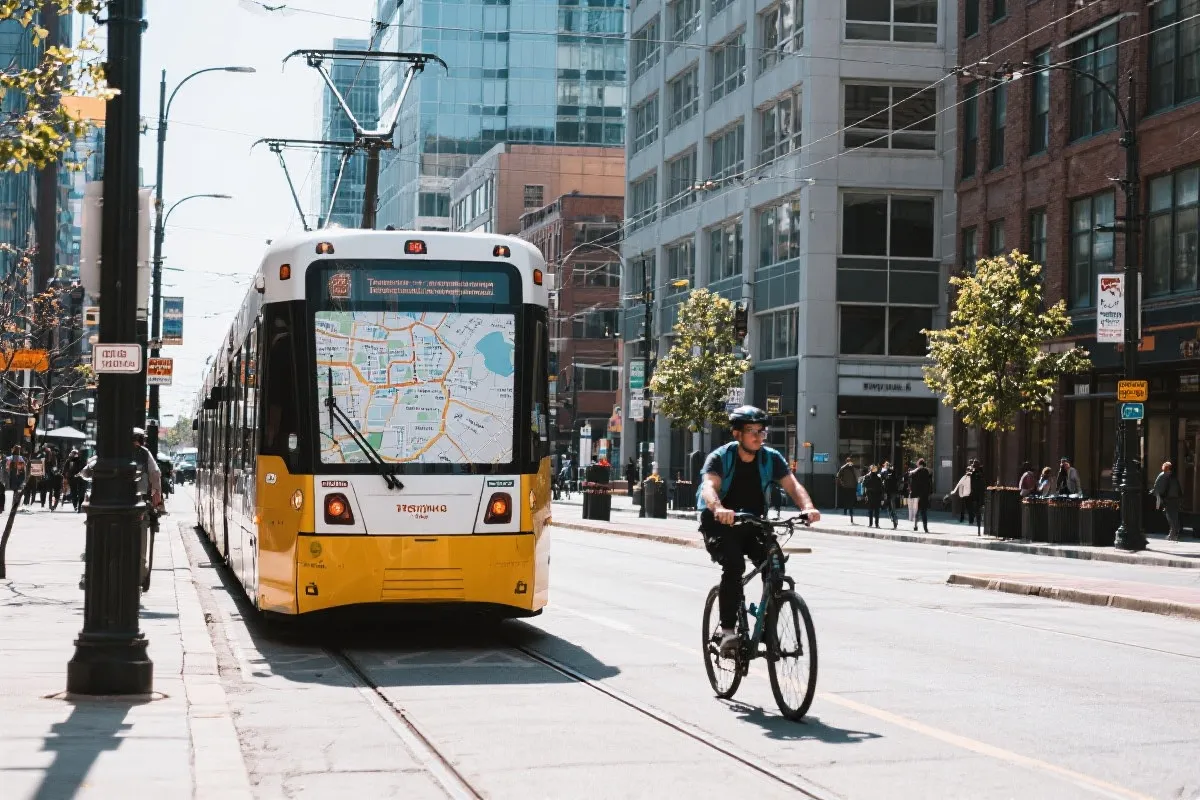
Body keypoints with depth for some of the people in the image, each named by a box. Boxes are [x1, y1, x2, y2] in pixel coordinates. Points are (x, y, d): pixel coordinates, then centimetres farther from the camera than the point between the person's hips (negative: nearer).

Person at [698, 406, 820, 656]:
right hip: (721, 524, -4)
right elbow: (709, 486, -33)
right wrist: (719, 509, -56)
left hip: (753, 524, 4)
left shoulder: (770, 458, -5)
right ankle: (727, 630, -23)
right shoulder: (720, 457, -15)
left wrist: (807, 507, -40)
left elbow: (792, 484, -18)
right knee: (733, 564, -30)